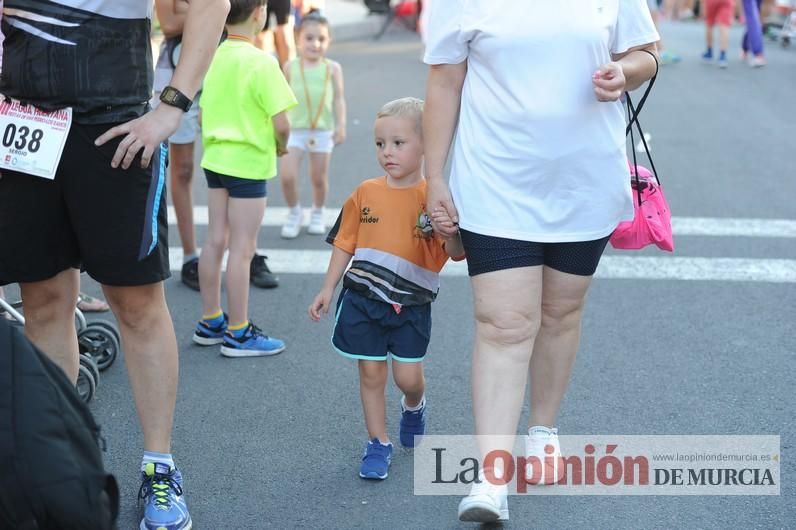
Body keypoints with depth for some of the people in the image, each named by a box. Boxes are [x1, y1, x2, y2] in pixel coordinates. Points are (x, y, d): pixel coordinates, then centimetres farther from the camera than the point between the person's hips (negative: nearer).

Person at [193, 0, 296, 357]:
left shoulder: (213, 57, 4)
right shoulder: (261, 63, -17)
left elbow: (203, 114, 11)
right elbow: (280, 124, -20)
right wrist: (281, 146, -1)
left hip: (215, 158, 7)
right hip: (249, 163, -7)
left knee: (215, 240, 14)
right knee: (242, 249, -1)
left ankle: (211, 322, 24)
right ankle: (238, 334, 7)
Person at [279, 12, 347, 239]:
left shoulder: (333, 68, -2)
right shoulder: (290, 67, -1)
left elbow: (338, 98, 3)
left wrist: (341, 125, -3)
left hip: (322, 131, 0)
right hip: (294, 130, 0)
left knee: (319, 178, 9)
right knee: (287, 176, -8)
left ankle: (317, 213, 33)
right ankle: (294, 213, 16)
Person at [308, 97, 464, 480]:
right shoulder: (366, 193, 1)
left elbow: (456, 253, -13)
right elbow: (345, 244, 9)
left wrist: (452, 231, -35)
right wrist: (327, 290, 8)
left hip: (411, 305, -2)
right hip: (363, 300, 2)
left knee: (408, 376, 0)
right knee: (371, 373, 6)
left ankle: (414, 406, 36)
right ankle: (378, 443, 21)